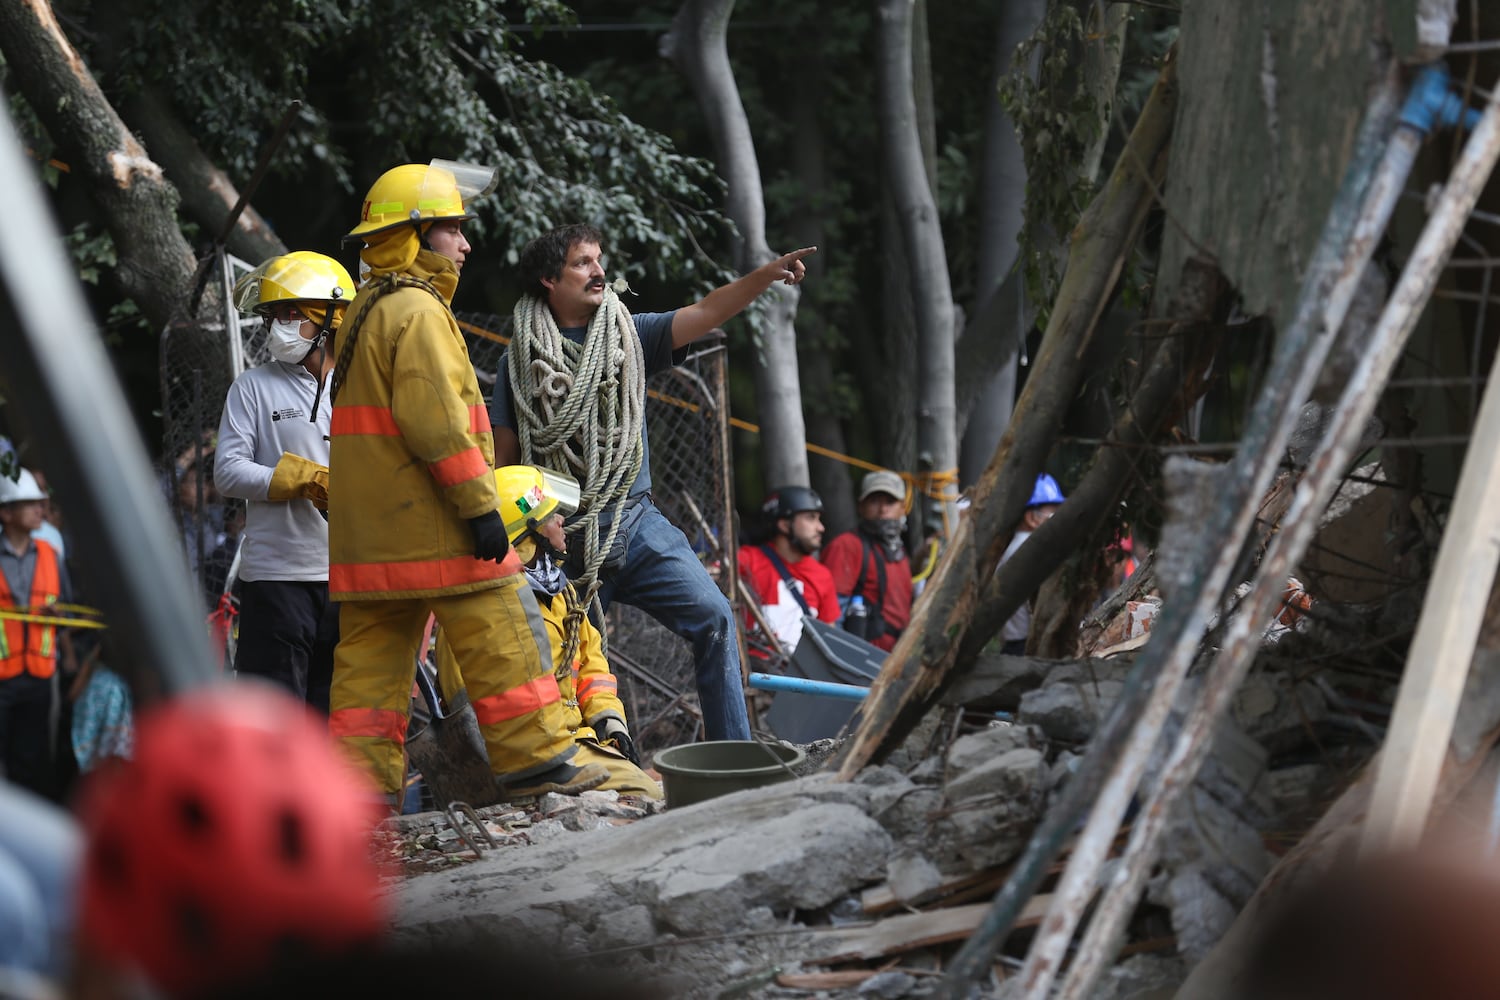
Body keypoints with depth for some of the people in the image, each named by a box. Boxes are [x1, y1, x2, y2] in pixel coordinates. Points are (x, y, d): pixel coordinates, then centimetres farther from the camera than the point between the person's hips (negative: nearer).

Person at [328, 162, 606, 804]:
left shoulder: (367, 311, 20)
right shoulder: (417, 311, -12)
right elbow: (435, 418, -21)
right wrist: (481, 504, -20)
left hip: (369, 527, 10)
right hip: (429, 519, -10)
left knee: (372, 650, 8)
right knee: (501, 636, -2)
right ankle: (535, 759, 1)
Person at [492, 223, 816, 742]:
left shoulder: (630, 334, 8)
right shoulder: (520, 361, 3)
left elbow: (705, 313, -5)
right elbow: (504, 459, 5)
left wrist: (765, 275, -21)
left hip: (637, 524, 2)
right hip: (563, 537, -2)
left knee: (713, 618, -12)